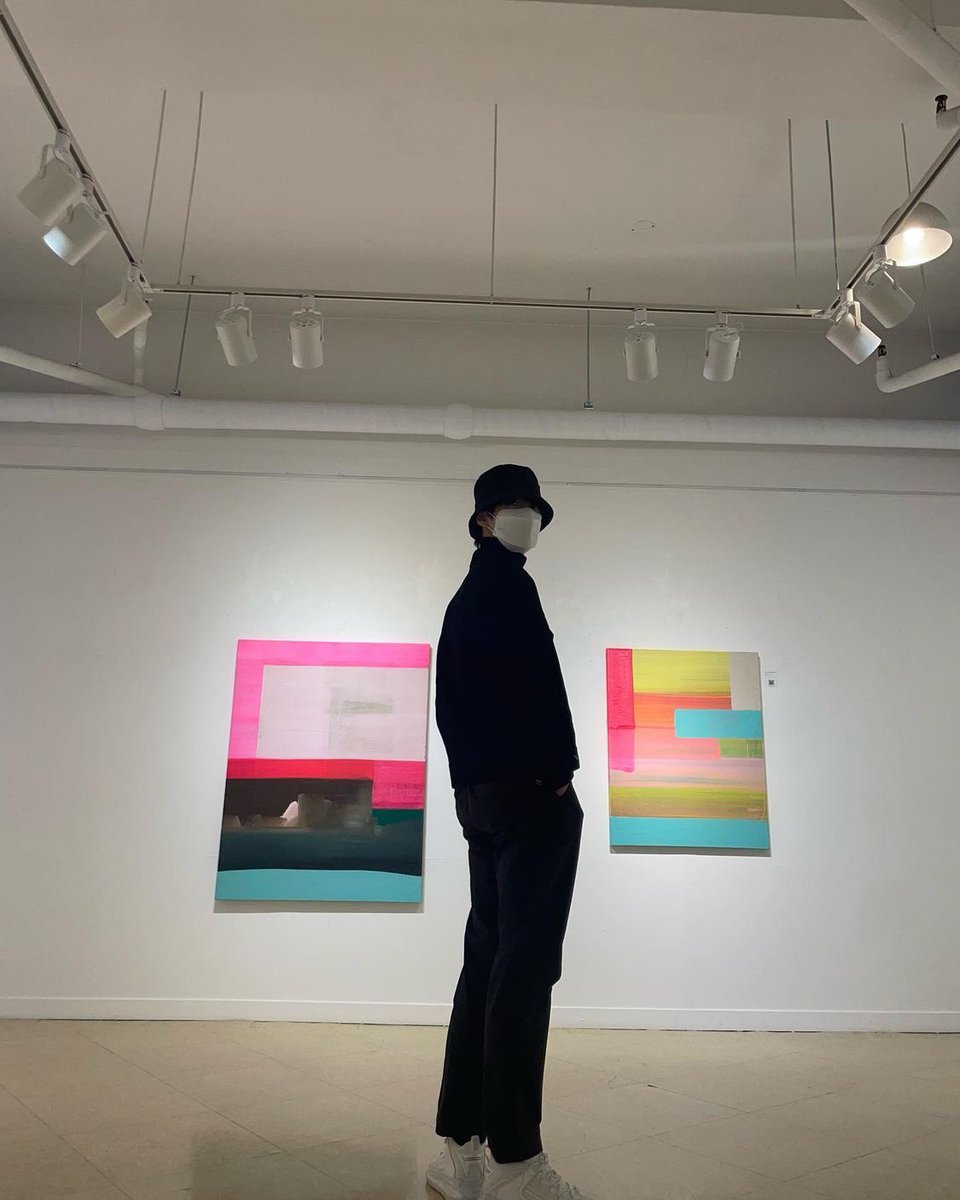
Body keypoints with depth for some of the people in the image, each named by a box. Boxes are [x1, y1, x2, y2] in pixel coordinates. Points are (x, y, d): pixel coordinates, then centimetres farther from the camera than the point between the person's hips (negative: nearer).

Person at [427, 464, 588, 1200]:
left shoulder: (462, 601, 21)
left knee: (488, 963, 11)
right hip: (529, 792, -9)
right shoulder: (509, 585, -6)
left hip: (481, 795, 9)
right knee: (524, 971, -6)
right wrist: (558, 772, -10)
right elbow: (536, 685, -17)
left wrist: (472, 778, 13)